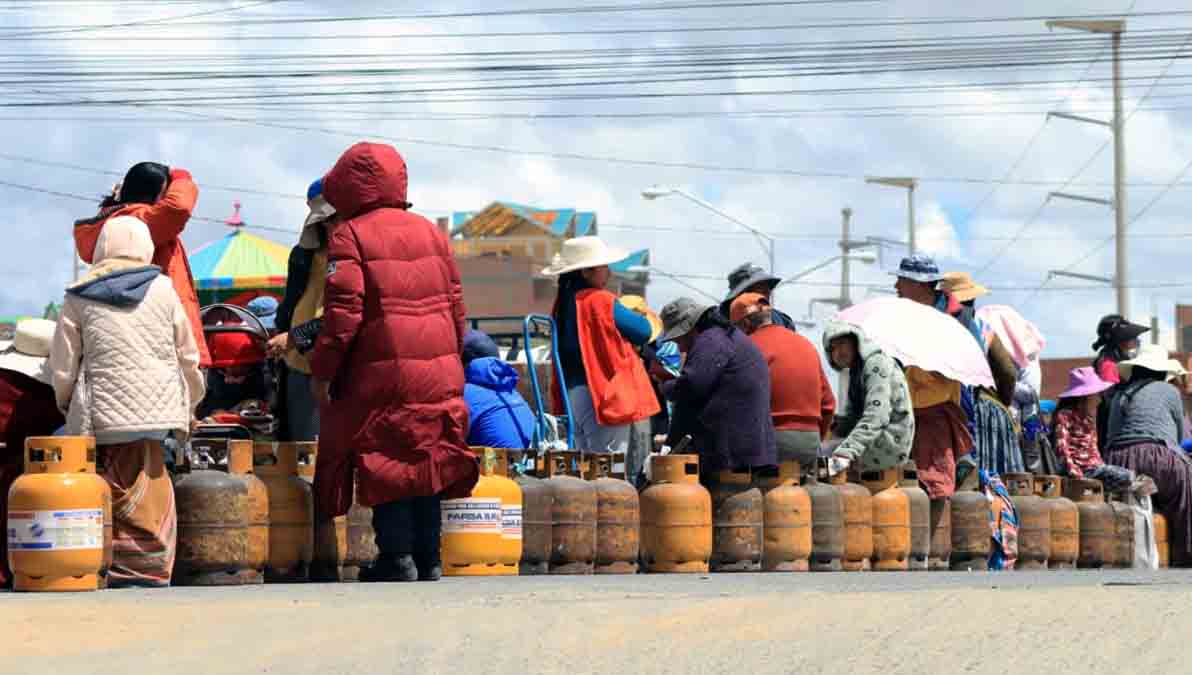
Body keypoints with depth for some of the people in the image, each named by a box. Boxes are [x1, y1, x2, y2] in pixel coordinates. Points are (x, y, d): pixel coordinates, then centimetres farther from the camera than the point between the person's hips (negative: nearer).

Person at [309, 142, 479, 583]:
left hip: (383, 372, -6)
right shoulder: (430, 232, 15)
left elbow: (343, 311, -12)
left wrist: (322, 370, -7)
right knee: (427, 458, 11)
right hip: (439, 372, 6)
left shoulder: (348, 236, -4)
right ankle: (428, 559, 12)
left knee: (386, 460, -1)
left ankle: (397, 557, -4)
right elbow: (456, 304, 15)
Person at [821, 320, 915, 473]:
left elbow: (876, 416, -25)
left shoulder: (876, 363, -11)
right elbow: (849, 419, 18)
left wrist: (847, 451, -36)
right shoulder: (856, 370, 20)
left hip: (891, 444, -10)